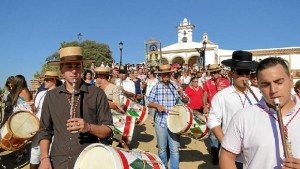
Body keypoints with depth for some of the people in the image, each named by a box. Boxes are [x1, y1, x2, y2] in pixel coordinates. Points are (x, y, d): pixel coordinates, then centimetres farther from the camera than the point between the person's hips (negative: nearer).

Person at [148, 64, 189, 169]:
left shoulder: (176, 87, 0)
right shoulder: (156, 88, 0)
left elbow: (187, 101, -1)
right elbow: (149, 103, 3)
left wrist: (182, 95, -22)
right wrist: (157, 105, -17)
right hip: (160, 122, 1)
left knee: (174, 149, 3)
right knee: (162, 148, 15)